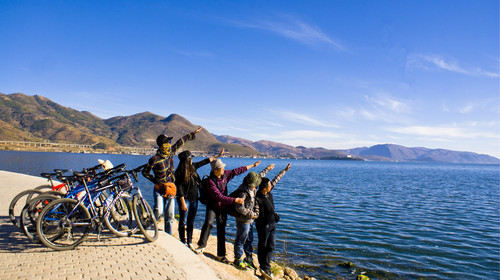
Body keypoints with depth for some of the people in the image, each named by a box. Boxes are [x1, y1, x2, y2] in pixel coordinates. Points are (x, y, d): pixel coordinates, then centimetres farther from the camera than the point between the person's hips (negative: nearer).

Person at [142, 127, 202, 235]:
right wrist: (155, 181, -7)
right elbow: (145, 172, -3)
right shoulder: (154, 160, -15)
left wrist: (193, 133, 18)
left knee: (170, 216, 7)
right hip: (159, 189, -5)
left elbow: (181, 141, 12)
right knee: (159, 211, -20)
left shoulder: (171, 152, 1)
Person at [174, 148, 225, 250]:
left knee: (191, 222, 13)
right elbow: (179, 188, -15)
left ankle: (189, 242, 24)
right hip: (185, 199, -7)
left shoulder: (192, 167, 4)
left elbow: (204, 161, 15)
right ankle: (183, 242, 14)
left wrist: (217, 156, 20)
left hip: (194, 199, 7)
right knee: (183, 222, 3)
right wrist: (183, 203, -17)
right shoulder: (180, 172, -14)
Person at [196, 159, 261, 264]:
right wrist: (235, 200, -30)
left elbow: (236, 171, 12)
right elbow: (219, 197, -27)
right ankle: (201, 246, -15)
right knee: (209, 223, -32)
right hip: (212, 207, -5)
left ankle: (221, 255, 18)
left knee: (221, 232, 9)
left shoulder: (225, 174, -2)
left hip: (223, 208, 5)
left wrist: (252, 165, 18)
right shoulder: (210, 181, -22)